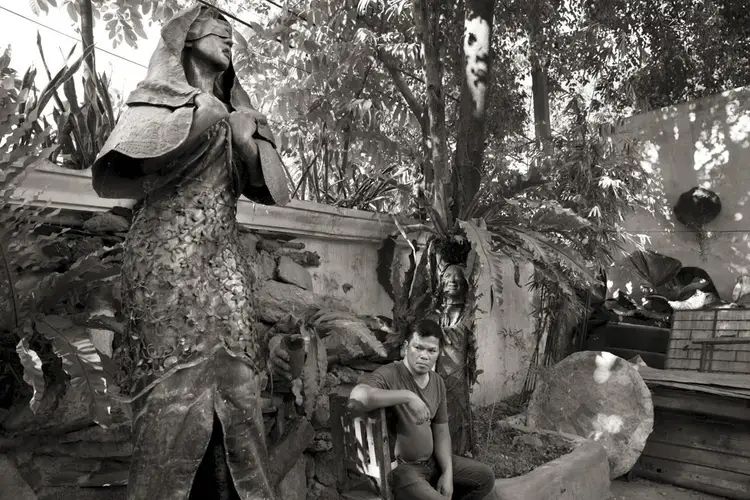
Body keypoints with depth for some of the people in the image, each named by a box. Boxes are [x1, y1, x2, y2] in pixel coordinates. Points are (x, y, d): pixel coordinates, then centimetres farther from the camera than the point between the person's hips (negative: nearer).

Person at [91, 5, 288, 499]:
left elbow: (270, 186, 14)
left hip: (224, 262, 4)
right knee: (177, 387, -12)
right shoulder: (156, 96, 11)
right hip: (170, 258, -4)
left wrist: (248, 141, -3)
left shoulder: (234, 111, 22)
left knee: (236, 384, -1)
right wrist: (199, 116, -8)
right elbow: (128, 159, -9)